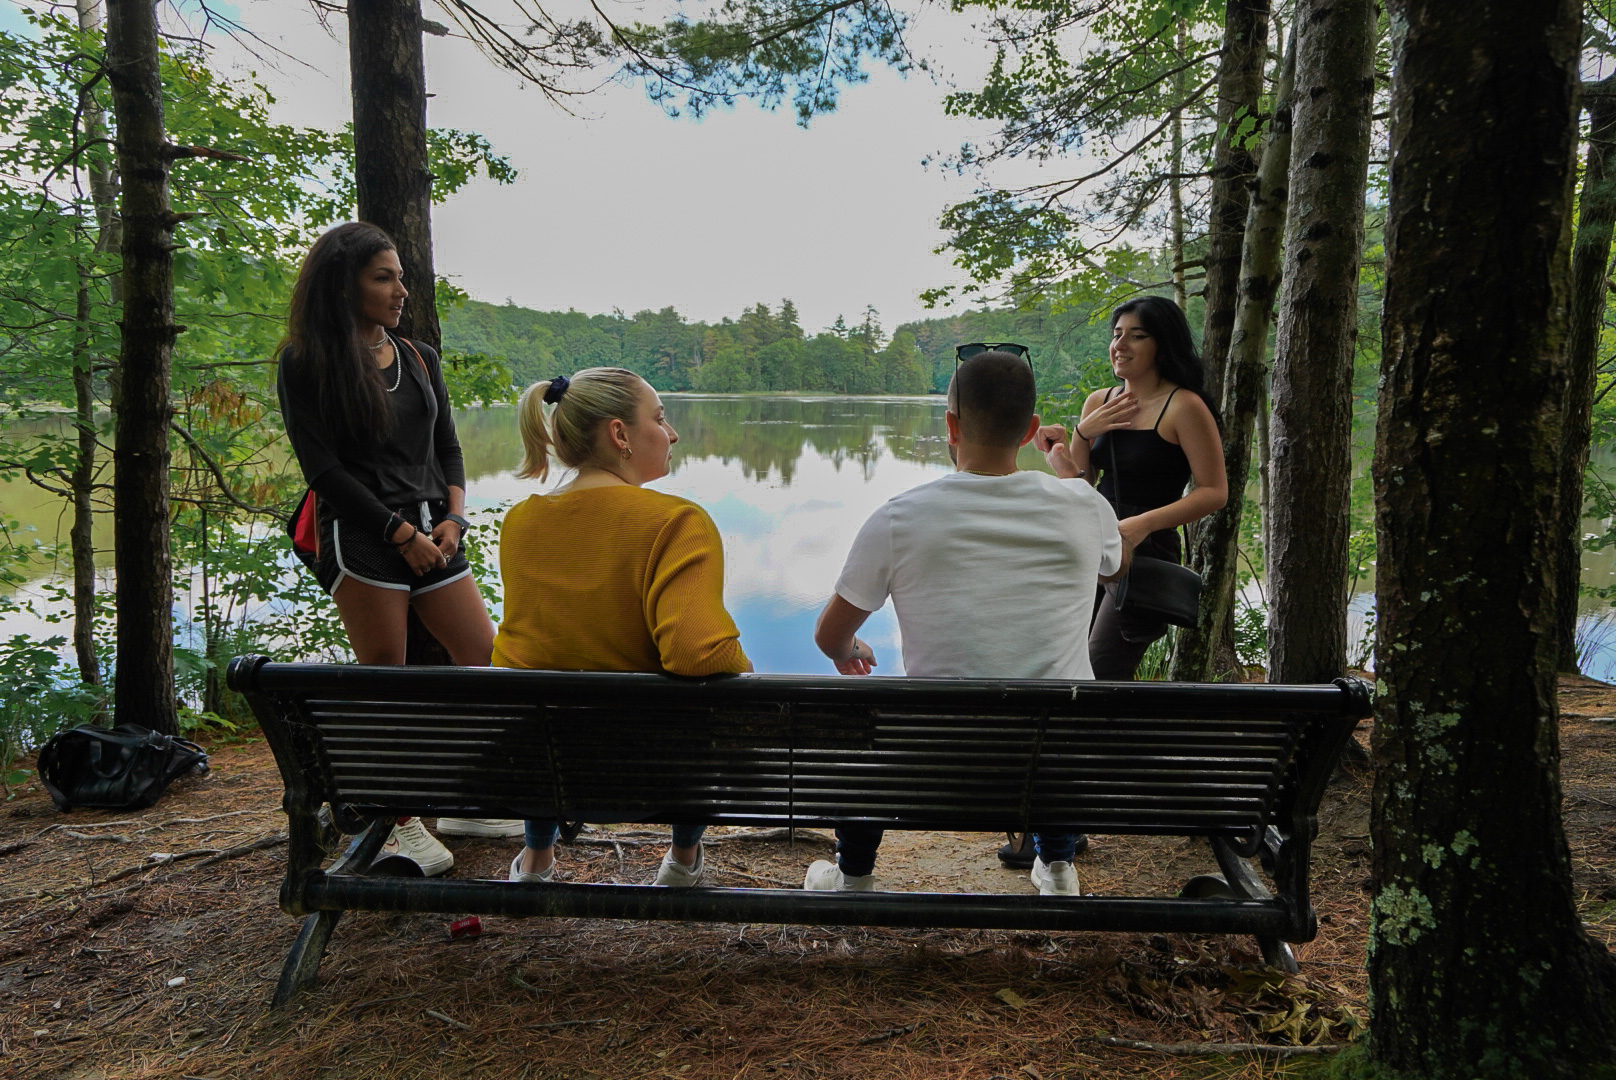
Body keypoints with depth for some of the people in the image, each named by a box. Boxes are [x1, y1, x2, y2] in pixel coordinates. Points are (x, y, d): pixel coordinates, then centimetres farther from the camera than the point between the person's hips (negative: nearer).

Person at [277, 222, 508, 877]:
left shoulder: (420, 358, 16)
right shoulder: (306, 364, -1)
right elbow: (323, 467, -7)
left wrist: (454, 517, -1)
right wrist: (402, 533, -11)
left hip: (435, 537, 6)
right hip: (362, 538, -6)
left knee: (490, 665, 3)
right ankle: (403, 826, 11)